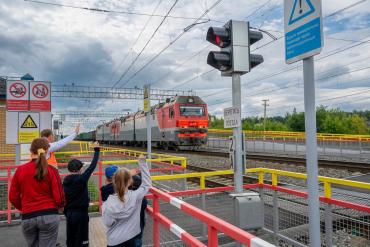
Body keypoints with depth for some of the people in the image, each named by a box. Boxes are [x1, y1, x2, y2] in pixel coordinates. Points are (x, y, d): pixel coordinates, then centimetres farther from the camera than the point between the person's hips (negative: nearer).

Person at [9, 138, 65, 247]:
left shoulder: (20, 170, -2)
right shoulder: (52, 170, -9)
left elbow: (13, 197, 4)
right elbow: (59, 198, -10)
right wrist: (60, 206, 13)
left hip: (27, 217, 3)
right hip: (49, 216, -3)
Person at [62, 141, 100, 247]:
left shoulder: (65, 181, 2)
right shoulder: (82, 178, -15)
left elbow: (63, 200, 8)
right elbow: (93, 165, -12)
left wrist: (66, 213, 19)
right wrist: (97, 150, -3)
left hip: (69, 214, 6)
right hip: (81, 213, -6)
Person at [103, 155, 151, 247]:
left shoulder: (110, 201, -19)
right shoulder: (135, 196, -19)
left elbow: (108, 223, -11)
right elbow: (147, 184, -4)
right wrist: (142, 162, -5)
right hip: (130, 238, 0)